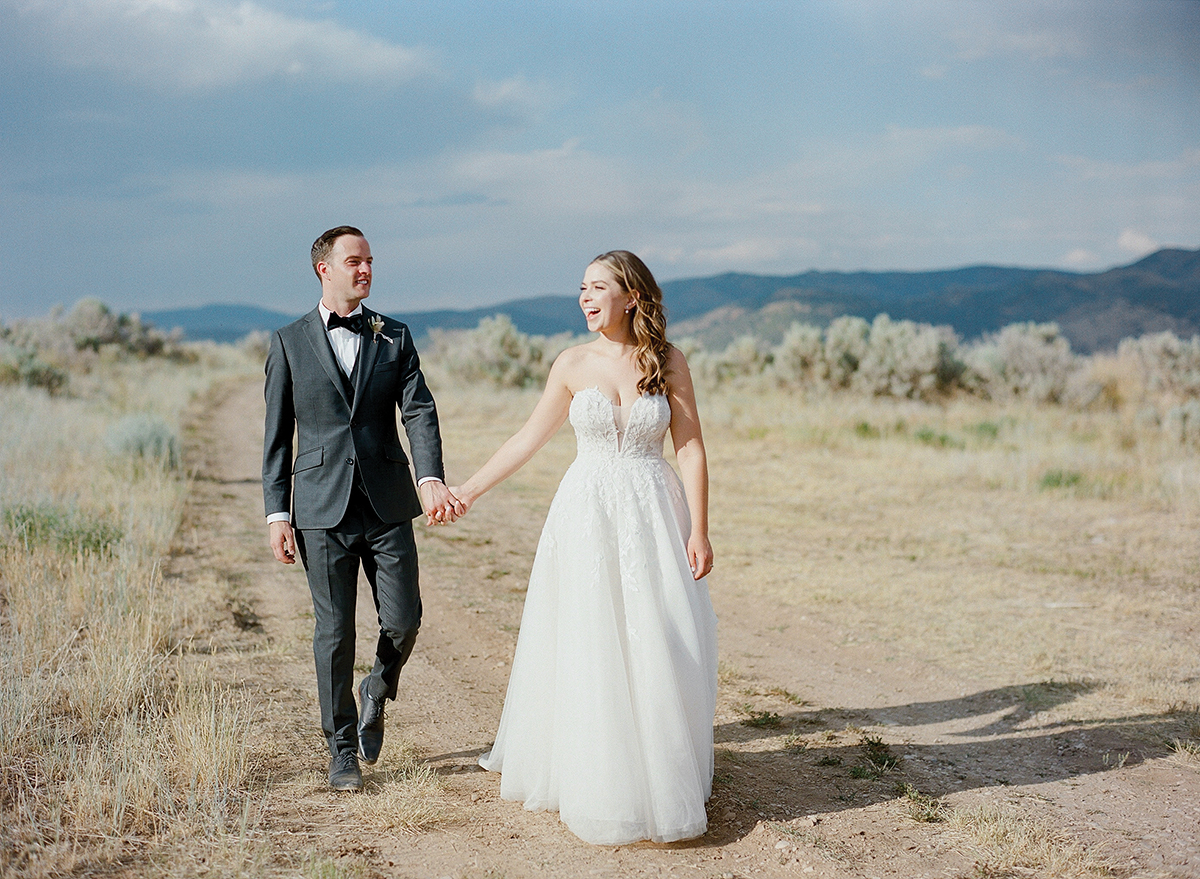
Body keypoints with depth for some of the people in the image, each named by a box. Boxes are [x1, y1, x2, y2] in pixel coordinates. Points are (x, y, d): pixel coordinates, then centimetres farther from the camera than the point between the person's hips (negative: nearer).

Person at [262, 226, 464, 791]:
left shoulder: (394, 336, 8)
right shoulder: (289, 343, 5)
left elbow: (419, 411, -4)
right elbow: (277, 437, 4)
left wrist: (431, 478, -20)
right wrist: (278, 514, -2)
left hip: (387, 506, 1)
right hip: (323, 511, -1)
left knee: (404, 620, -1)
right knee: (334, 632, 3)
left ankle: (377, 692, 32)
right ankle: (343, 750, 17)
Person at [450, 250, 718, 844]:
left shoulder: (668, 361, 0)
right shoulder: (573, 364, 2)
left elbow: (691, 449, -2)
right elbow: (528, 439, 8)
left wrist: (698, 531, -7)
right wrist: (467, 490, 6)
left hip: (653, 515, 0)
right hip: (587, 515, 1)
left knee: (659, 649, 2)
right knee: (586, 650, 3)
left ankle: (660, 778, 19)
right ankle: (593, 782, 17)